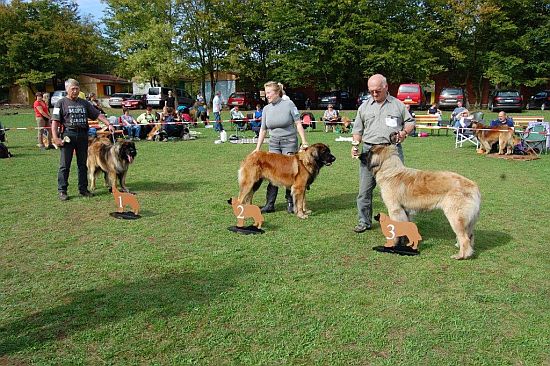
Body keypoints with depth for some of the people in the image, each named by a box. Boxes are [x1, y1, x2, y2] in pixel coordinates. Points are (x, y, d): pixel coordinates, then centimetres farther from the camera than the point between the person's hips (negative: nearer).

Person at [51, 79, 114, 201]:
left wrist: (108, 124, -3)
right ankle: (62, 191, 4)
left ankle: (83, 188, 18)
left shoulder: (84, 103, 14)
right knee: (65, 164, -1)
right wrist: (55, 137, -15)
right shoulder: (61, 103, 1)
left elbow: (98, 114, 11)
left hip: (83, 135, 4)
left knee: (82, 164, 10)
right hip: (68, 135, -4)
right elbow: (55, 121, -6)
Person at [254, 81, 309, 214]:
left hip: (289, 142, -4)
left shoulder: (288, 104, -8)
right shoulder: (266, 109, 5)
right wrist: (257, 148, 5)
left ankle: (290, 203, 9)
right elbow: (263, 130, 8)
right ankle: (269, 204, 3)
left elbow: (298, 123, -7)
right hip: (274, 143, 4)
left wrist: (304, 142, -11)